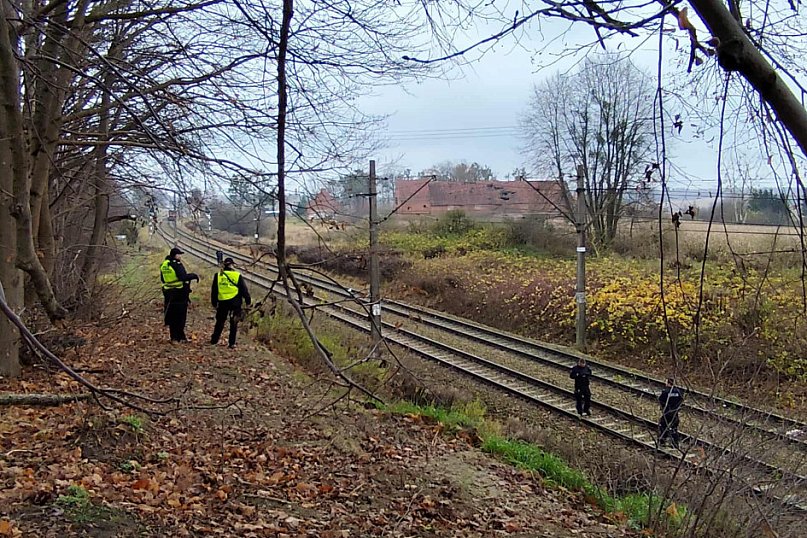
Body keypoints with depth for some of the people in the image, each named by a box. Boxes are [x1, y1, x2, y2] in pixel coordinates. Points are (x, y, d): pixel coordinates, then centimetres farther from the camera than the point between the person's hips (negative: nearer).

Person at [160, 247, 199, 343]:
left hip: (168, 293, 7)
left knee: (172, 316, 12)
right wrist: (194, 275, -12)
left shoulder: (163, 265, 9)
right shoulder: (177, 264, -15)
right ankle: (180, 336, 0)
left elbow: (162, 279, 17)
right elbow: (183, 277, -25)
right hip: (180, 293, -7)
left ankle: (174, 336, 15)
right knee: (180, 316, -1)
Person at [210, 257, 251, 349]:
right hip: (235, 302, -2)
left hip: (222, 302, 2)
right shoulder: (238, 276, -5)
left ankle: (214, 340, 19)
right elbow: (244, 290, -2)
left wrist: (214, 303, 19)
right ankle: (232, 343, 5)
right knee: (233, 323, 5)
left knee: (220, 321, 16)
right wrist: (248, 301, 8)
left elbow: (214, 291, 9)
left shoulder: (218, 275, 2)